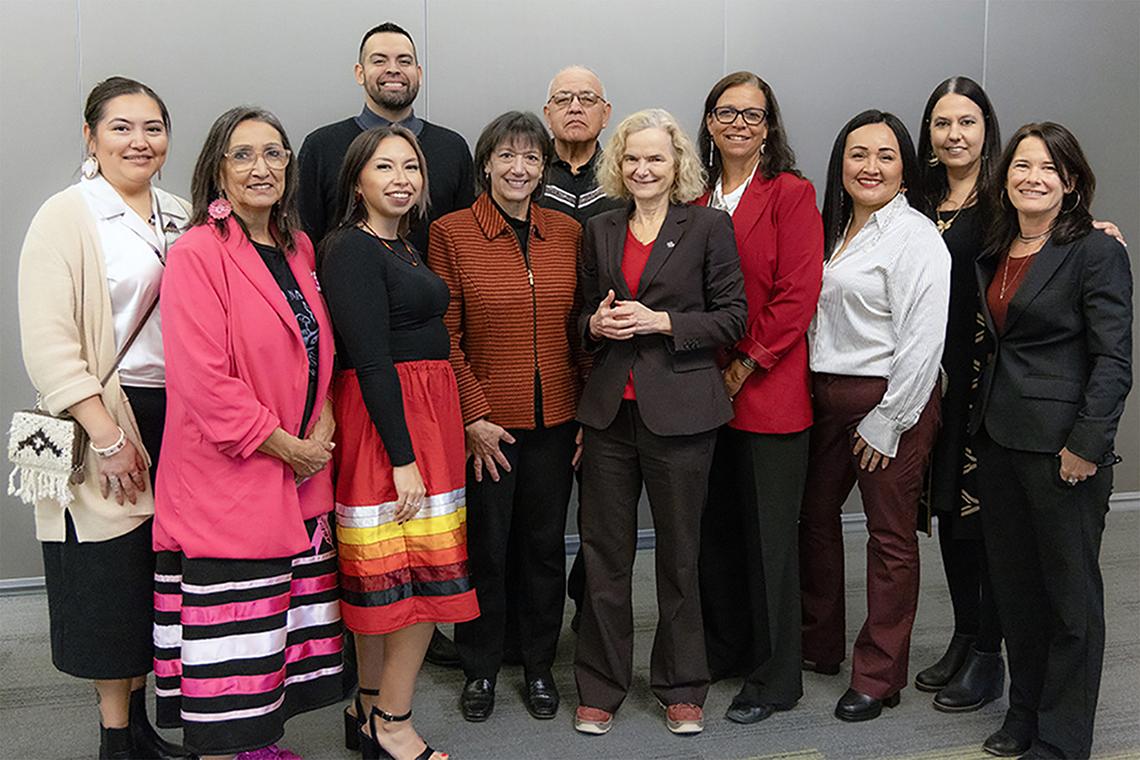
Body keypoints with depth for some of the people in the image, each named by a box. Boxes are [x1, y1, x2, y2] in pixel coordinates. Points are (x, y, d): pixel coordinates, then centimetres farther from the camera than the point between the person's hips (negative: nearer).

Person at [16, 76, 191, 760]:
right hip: (107, 422, -5)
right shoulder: (67, 218, -6)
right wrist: (110, 438, -17)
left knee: (160, 577, 12)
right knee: (111, 581, 4)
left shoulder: (183, 217, 12)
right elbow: (48, 344, -13)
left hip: (179, 419, 5)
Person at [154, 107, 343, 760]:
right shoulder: (197, 254, -12)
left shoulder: (299, 249, 11)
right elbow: (204, 382, -18)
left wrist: (324, 419, 1)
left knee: (280, 627, 16)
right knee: (228, 638, 1)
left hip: (300, 483, 7)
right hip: (226, 480, -7)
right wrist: (284, 444, -13)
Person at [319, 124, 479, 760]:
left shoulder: (402, 247, 17)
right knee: (423, 574, -6)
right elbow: (370, 359, -18)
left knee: (387, 580, 12)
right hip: (388, 419, -9)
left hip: (425, 413, 9)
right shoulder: (352, 250, -12)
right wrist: (403, 457, -22)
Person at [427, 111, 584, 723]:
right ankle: (480, 669, 27)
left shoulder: (568, 233, 6)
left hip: (555, 420, 3)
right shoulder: (451, 233, -4)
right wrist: (473, 416, -10)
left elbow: (581, 328, 9)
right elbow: (444, 338, -5)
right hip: (485, 423, -3)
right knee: (485, 546, 8)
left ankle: (538, 665, 30)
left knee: (545, 545, 12)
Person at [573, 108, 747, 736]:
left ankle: (682, 688, 24)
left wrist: (661, 321, -14)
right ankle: (599, 688, 20)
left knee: (679, 552, 8)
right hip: (609, 408, 3)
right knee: (603, 552, 7)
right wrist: (596, 325, -4)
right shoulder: (600, 231, 12)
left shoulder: (708, 226, -1)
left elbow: (732, 317, -4)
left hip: (677, 409, -3)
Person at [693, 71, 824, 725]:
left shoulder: (791, 193, -4)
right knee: (715, 529, 14)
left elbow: (798, 294, -12)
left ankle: (776, 677, 18)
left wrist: (746, 365, -14)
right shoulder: (697, 199, 12)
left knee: (769, 536, 3)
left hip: (769, 393, -5)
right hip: (706, 393, 5)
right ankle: (724, 652, 32)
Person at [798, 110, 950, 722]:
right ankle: (819, 645, 33)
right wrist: (819, 393, 8)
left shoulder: (916, 236, -11)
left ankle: (878, 676, 15)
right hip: (826, 396, 8)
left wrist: (886, 421, -15)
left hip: (889, 400, -8)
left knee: (890, 534, 2)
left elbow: (922, 339, -16)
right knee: (815, 516, 15)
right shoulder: (833, 229, 13)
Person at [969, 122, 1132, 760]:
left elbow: (1114, 360, -13)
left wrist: (1087, 445, -19)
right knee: (1014, 584, 16)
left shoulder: (1097, 252, -9)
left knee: (1070, 591, 5)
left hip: (1061, 446, -7)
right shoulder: (994, 252, 11)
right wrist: (979, 423, 11)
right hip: (998, 437, 7)